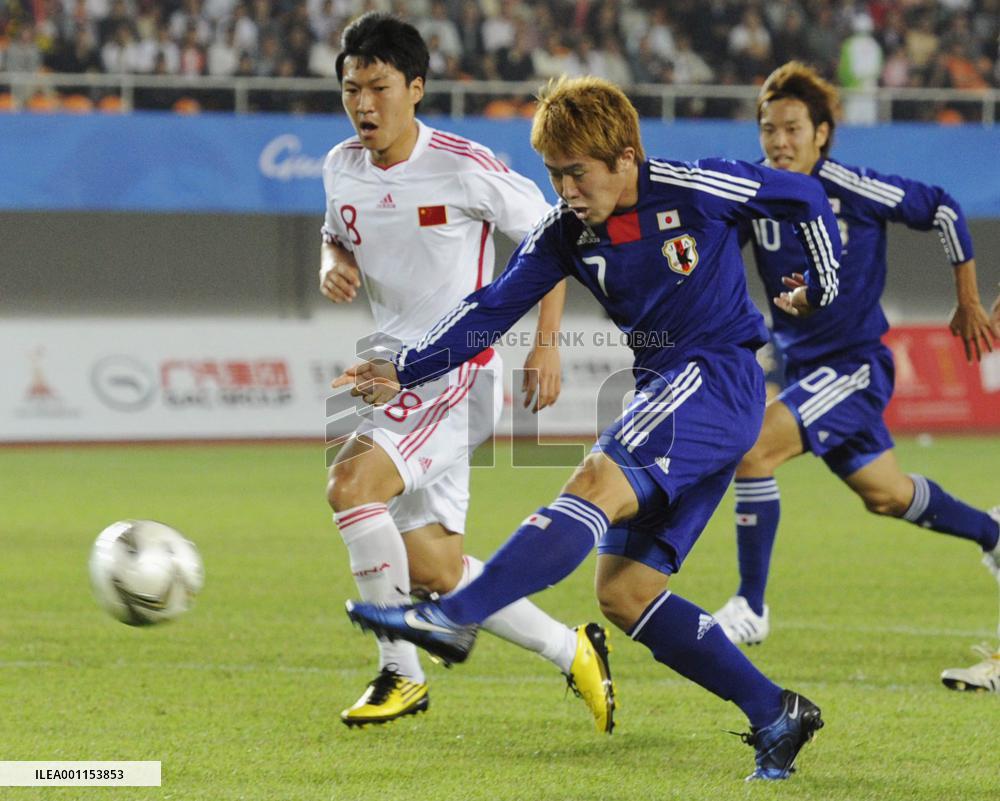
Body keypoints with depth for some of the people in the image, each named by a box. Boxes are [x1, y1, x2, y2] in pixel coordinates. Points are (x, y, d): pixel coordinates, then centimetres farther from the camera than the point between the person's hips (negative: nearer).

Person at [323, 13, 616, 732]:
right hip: (399, 373, 8)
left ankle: (401, 673, -14)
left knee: (351, 482, -28)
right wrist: (334, 266, -2)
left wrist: (547, 344, -10)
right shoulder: (342, 168, 2)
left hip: (460, 375, -7)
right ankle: (572, 651, 25)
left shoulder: (464, 167, -16)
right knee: (433, 571, 5)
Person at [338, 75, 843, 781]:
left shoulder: (694, 192, -9)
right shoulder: (566, 233, 6)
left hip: (719, 377, -8)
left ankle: (456, 617, -42)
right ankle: (775, 716, 3)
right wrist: (404, 372, -5)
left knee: (599, 481, -30)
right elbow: (493, 310, 4)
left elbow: (805, 199, 3)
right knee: (624, 593, -2)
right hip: (664, 395, 8)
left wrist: (823, 291, 11)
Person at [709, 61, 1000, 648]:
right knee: (885, 495, 17)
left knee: (755, 448, -23)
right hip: (805, 365, 6)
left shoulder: (854, 190, -17)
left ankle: (751, 609, -13)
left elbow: (944, 210, -5)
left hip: (857, 362, -6)